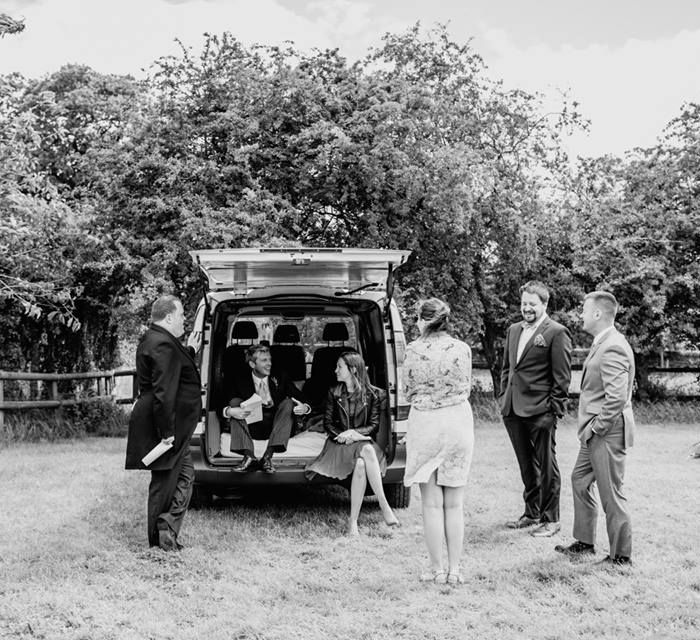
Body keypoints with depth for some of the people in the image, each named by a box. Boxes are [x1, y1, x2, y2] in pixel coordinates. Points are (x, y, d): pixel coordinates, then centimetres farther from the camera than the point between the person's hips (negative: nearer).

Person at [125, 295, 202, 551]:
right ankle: (161, 539, 7)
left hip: (173, 426, 11)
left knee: (185, 475, 14)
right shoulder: (163, 345, -21)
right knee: (165, 482, -2)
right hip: (166, 426, -11)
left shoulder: (152, 340, 15)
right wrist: (167, 431, -25)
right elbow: (163, 392, -26)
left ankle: (167, 530, 13)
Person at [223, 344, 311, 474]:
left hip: (275, 426, 0)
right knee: (235, 402, -19)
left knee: (288, 403, -23)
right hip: (251, 428, 0)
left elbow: (302, 400, -1)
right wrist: (229, 411, -30)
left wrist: (304, 408, -25)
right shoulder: (241, 382, 2)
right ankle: (249, 456, -30)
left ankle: (268, 457, -31)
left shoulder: (280, 379, 4)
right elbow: (221, 406, -5)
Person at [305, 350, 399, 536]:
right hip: (340, 443, 0)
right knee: (367, 451, -36)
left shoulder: (373, 394, 6)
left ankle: (353, 521, -35)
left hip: (363, 440, 0)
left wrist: (355, 433, -14)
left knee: (361, 464, -37)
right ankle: (384, 506, -38)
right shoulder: (334, 392, 11)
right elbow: (327, 423, 11)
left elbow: (374, 426, 4)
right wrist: (342, 435, -9)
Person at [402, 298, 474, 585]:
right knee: (454, 504, 11)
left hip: (424, 422, -2)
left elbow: (408, 391, 4)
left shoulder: (413, 350, -6)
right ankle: (455, 569, 13)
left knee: (432, 504, 7)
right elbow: (466, 389, 8)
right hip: (458, 421, 2)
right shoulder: (462, 349, -2)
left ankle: (437, 569, 10)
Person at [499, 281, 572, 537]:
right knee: (526, 466, 17)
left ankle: (550, 519, 13)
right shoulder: (513, 330, 15)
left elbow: (562, 377, -10)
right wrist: (503, 398, 12)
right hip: (513, 410, 7)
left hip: (540, 411, -7)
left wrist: (554, 410, -13)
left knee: (546, 467, 3)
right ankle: (531, 513, 30)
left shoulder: (556, 333, -7)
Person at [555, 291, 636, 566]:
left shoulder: (612, 348, -21)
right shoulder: (602, 343, 11)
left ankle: (620, 556, 12)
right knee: (580, 481, 20)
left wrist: (596, 428, -18)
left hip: (607, 433, -11)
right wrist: (589, 428, 15)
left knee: (611, 495, 0)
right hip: (595, 433, 11)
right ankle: (585, 542, 32)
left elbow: (617, 398, -28)